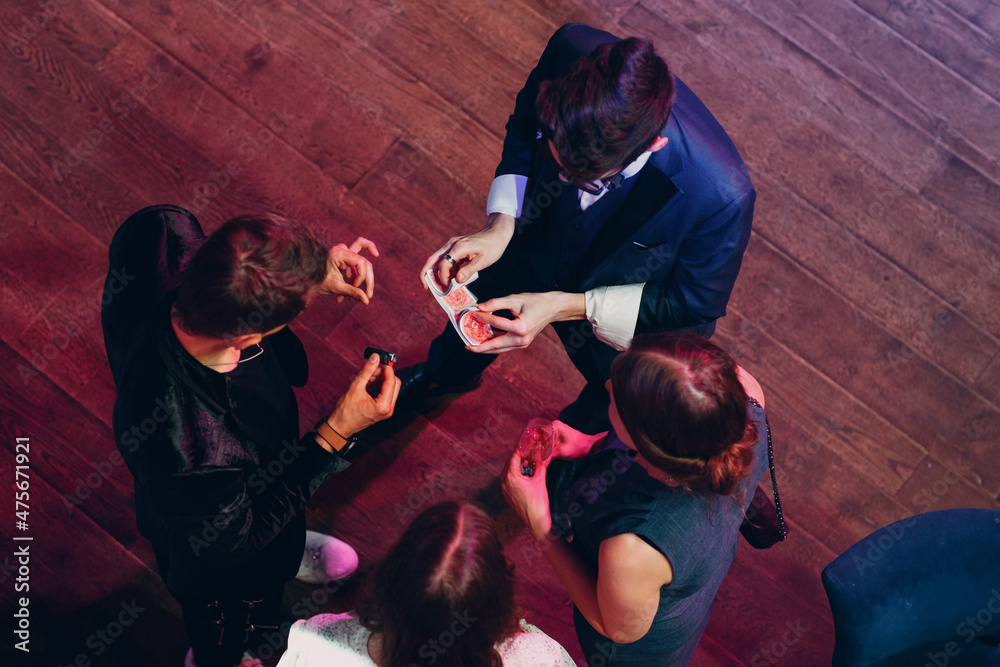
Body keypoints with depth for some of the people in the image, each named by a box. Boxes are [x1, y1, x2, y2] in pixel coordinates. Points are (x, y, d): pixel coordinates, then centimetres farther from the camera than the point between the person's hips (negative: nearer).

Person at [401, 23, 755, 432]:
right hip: (539, 236, 3)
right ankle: (444, 375, 71)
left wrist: (565, 306, -33)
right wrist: (499, 226, -27)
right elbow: (524, 126, -12)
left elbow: (694, 302, -26)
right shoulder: (571, 50, -36)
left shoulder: (722, 197, -47)